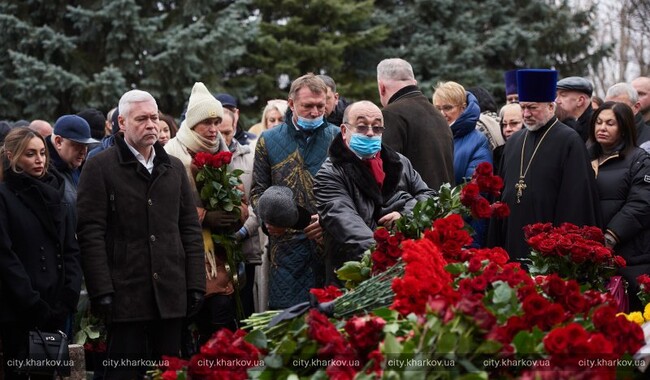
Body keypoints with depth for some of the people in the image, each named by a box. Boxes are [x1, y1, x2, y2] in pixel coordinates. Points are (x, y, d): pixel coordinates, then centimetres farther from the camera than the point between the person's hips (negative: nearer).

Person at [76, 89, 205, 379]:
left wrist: (195, 285, 7)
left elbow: (191, 230, 15)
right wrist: (102, 291, -13)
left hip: (170, 295, 5)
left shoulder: (174, 168, 15)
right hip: (126, 297, -4)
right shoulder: (99, 168, -1)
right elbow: (90, 233, -6)